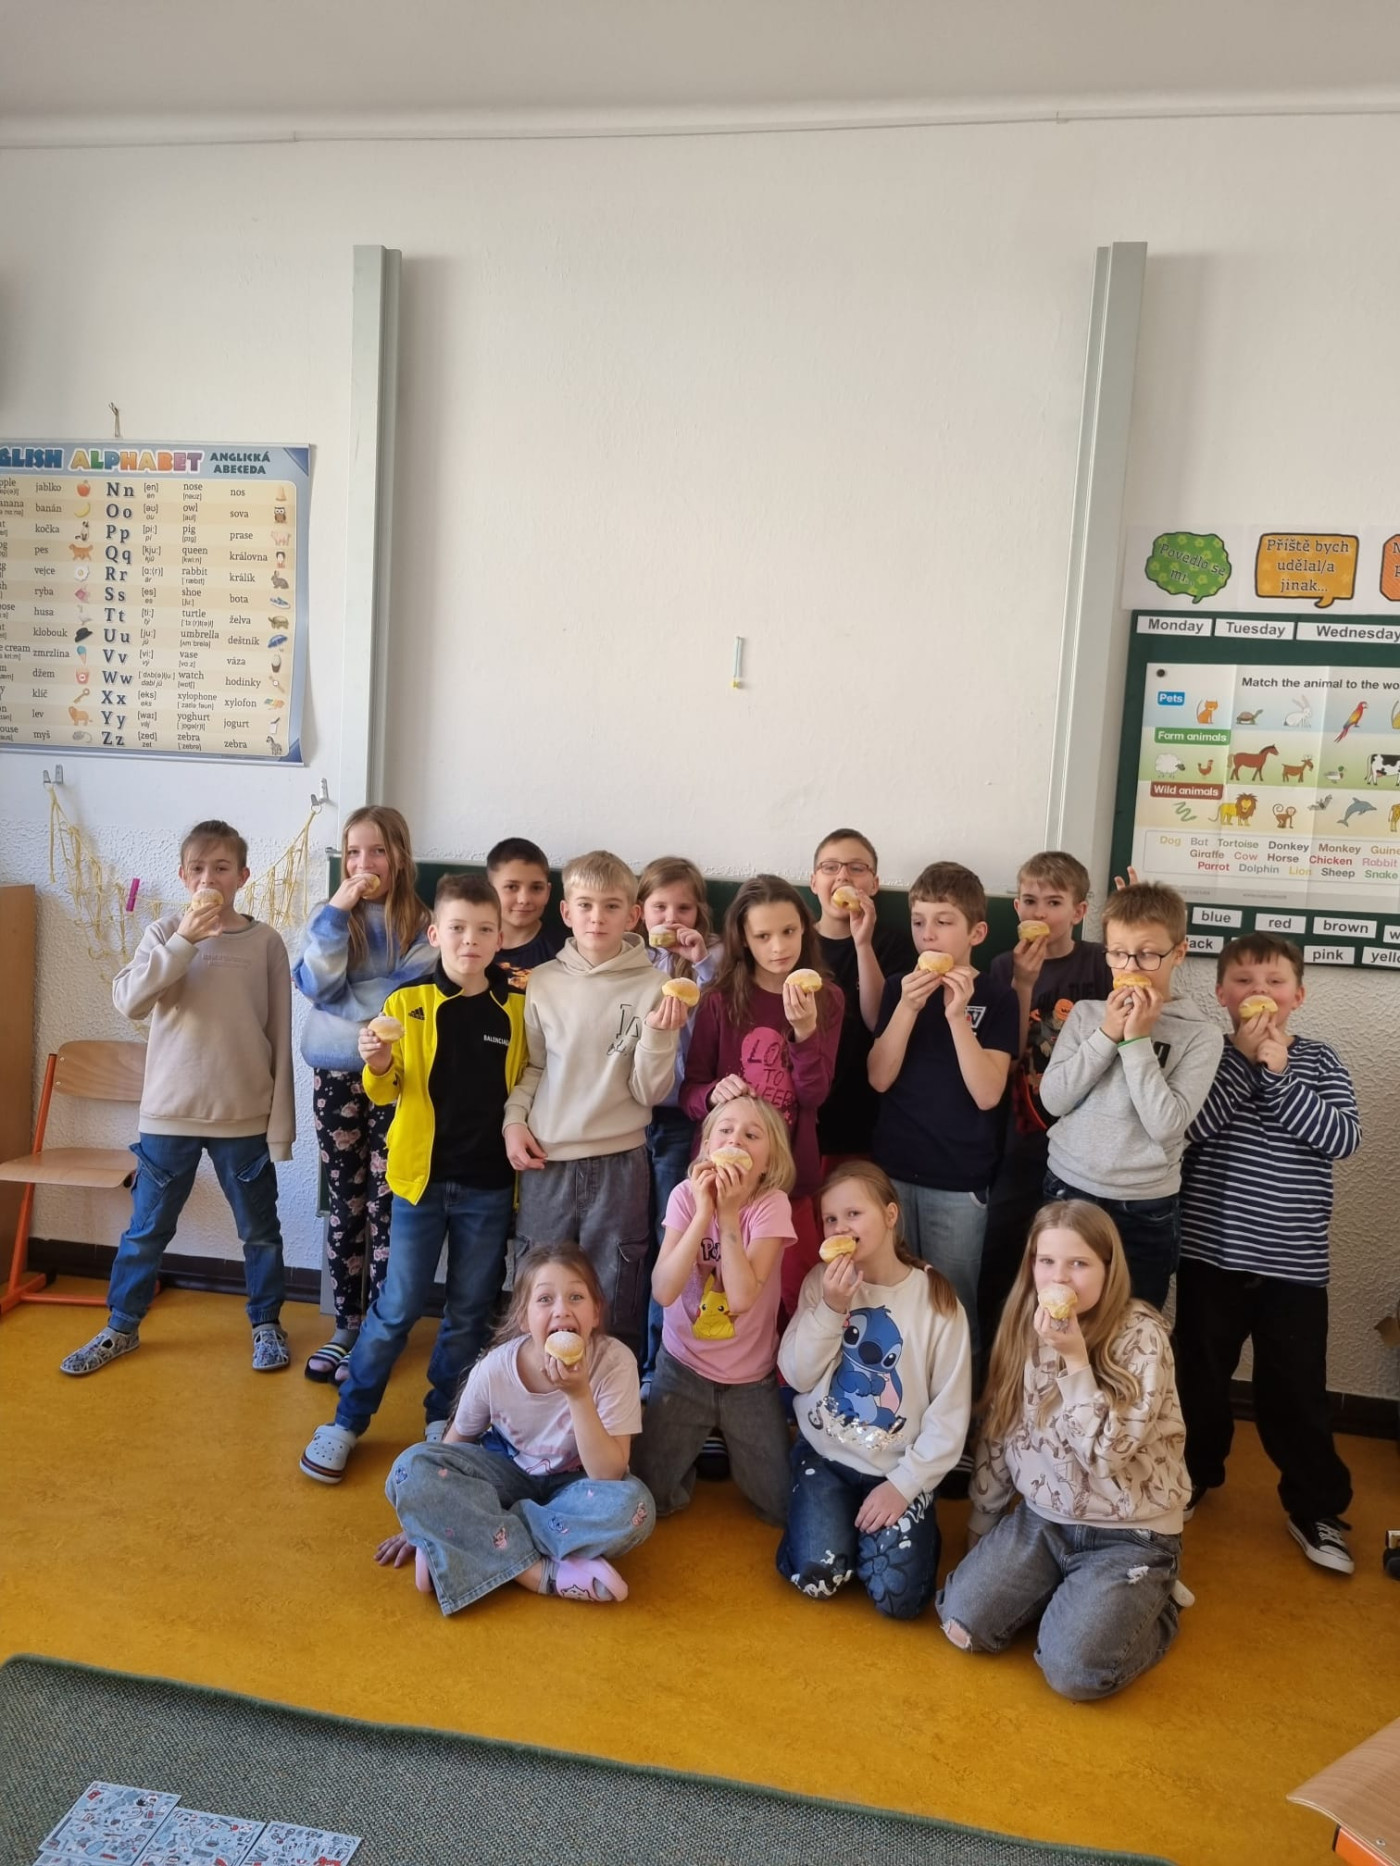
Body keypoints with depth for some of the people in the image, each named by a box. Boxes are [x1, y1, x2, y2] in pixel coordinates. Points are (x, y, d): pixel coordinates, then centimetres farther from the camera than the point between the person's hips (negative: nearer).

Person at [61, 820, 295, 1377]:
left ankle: (266, 1324, 31)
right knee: (145, 1231, 14)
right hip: (169, 1112, 1)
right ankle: (121, 1326, 33)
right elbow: (128, 1000, -15)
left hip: (245, 1117, -1)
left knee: (260, 1231, 13)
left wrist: (281, 1123, -3)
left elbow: (280, 1037, -2)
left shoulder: (266, 942, -4)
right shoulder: (166, 932, -1)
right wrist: (184, 942, -23)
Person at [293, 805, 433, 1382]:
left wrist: (348, 998, -14)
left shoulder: (419, 923, -3)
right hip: (335, 1073, 3)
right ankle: (346, 1324, 23)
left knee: (387, 1204, 0)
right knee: (344, 1201, 11)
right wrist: (337, 914, -15)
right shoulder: (330, 917, 6)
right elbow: (314, 985, -9)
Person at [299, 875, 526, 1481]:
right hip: (422, 1178, -1)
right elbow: (386, 1090, 0)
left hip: (489, 1187, 2)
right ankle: (347, 1420, 22)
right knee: (397, 1307, 5)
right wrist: (378, 1066, -19)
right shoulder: (408, 1004, -4)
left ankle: (443, 1420, 30)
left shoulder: (517, 1012, -1)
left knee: (470, 1312, 12)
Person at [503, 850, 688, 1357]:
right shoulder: (543, 981, 1)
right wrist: (514, 1121, -1)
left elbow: (649, 1092, -6)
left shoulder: (652, 986, -5)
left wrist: (659, 1034, -21)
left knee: (615, 1298, 9)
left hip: (619, 1163, -2)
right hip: (545, 1161, 2)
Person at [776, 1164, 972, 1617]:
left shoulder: (935, 1299, -12)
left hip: (899, 1468, -1)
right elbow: (797, 1375, -7)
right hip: (824, 1454, 2)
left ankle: (910, 1523, 16)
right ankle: (827, 1518, 16)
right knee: (817, 1578, -15)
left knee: (897, 1597, -13)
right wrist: (831, 1309, -20)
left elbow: (950, 1413, -9)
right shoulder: (821, 1282, -5)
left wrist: (905, 1484, -14)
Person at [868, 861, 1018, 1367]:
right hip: (892, 1169, 3)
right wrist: (908, 1008, -17)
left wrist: (957, 1015, -22)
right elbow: (879, 1078, -4)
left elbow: (987, 1094, -13)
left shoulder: (997, 999, -4)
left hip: (959, 1180, -2)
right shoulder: (899, 988, 4)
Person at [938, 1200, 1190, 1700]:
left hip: (1128, 1535, -4)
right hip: (1040, 1519, 5)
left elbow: (1108, 1452, -22)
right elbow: (997, 1433, 7)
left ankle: (1149, 1603, 9)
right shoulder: (1025, 1326, -2)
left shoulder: (1140, 1336, -17)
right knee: (963, 1625, -11)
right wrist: (981, 1525, 13)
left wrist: (1074, 1359, -27)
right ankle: (1066, 1593, 14)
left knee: (1072, 1671, -20)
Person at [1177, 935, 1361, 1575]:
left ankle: (1316, 1507, 28)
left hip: (1294, 1260, 0)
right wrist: (1244, 1059, -20)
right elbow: (1185, 1127, -18)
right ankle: (1193, 1473, 37)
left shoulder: (1320, 1061, 0)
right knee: (1199, 1374, 15)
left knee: (1296, 1390, 9)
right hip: (1212, 1250, 0)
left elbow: (1341, 1138, -14)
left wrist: (1278, 1075, -21)